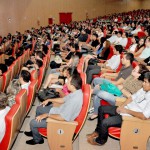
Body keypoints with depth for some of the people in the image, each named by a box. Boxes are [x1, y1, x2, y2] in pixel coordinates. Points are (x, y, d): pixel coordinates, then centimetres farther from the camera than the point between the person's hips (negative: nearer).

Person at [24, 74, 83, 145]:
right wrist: (49, 100, 10)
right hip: (60, 111, 10)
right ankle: (35, 131, 40)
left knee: (32, 123, -4)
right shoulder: (76, 91, -8)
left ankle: (37, 139, 27)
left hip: (60, 119, -9)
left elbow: (63, 118, -35)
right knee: (39, 108, 23)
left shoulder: (74, 100, -38)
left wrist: (46, 115, -25)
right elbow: (64, 100, 10)